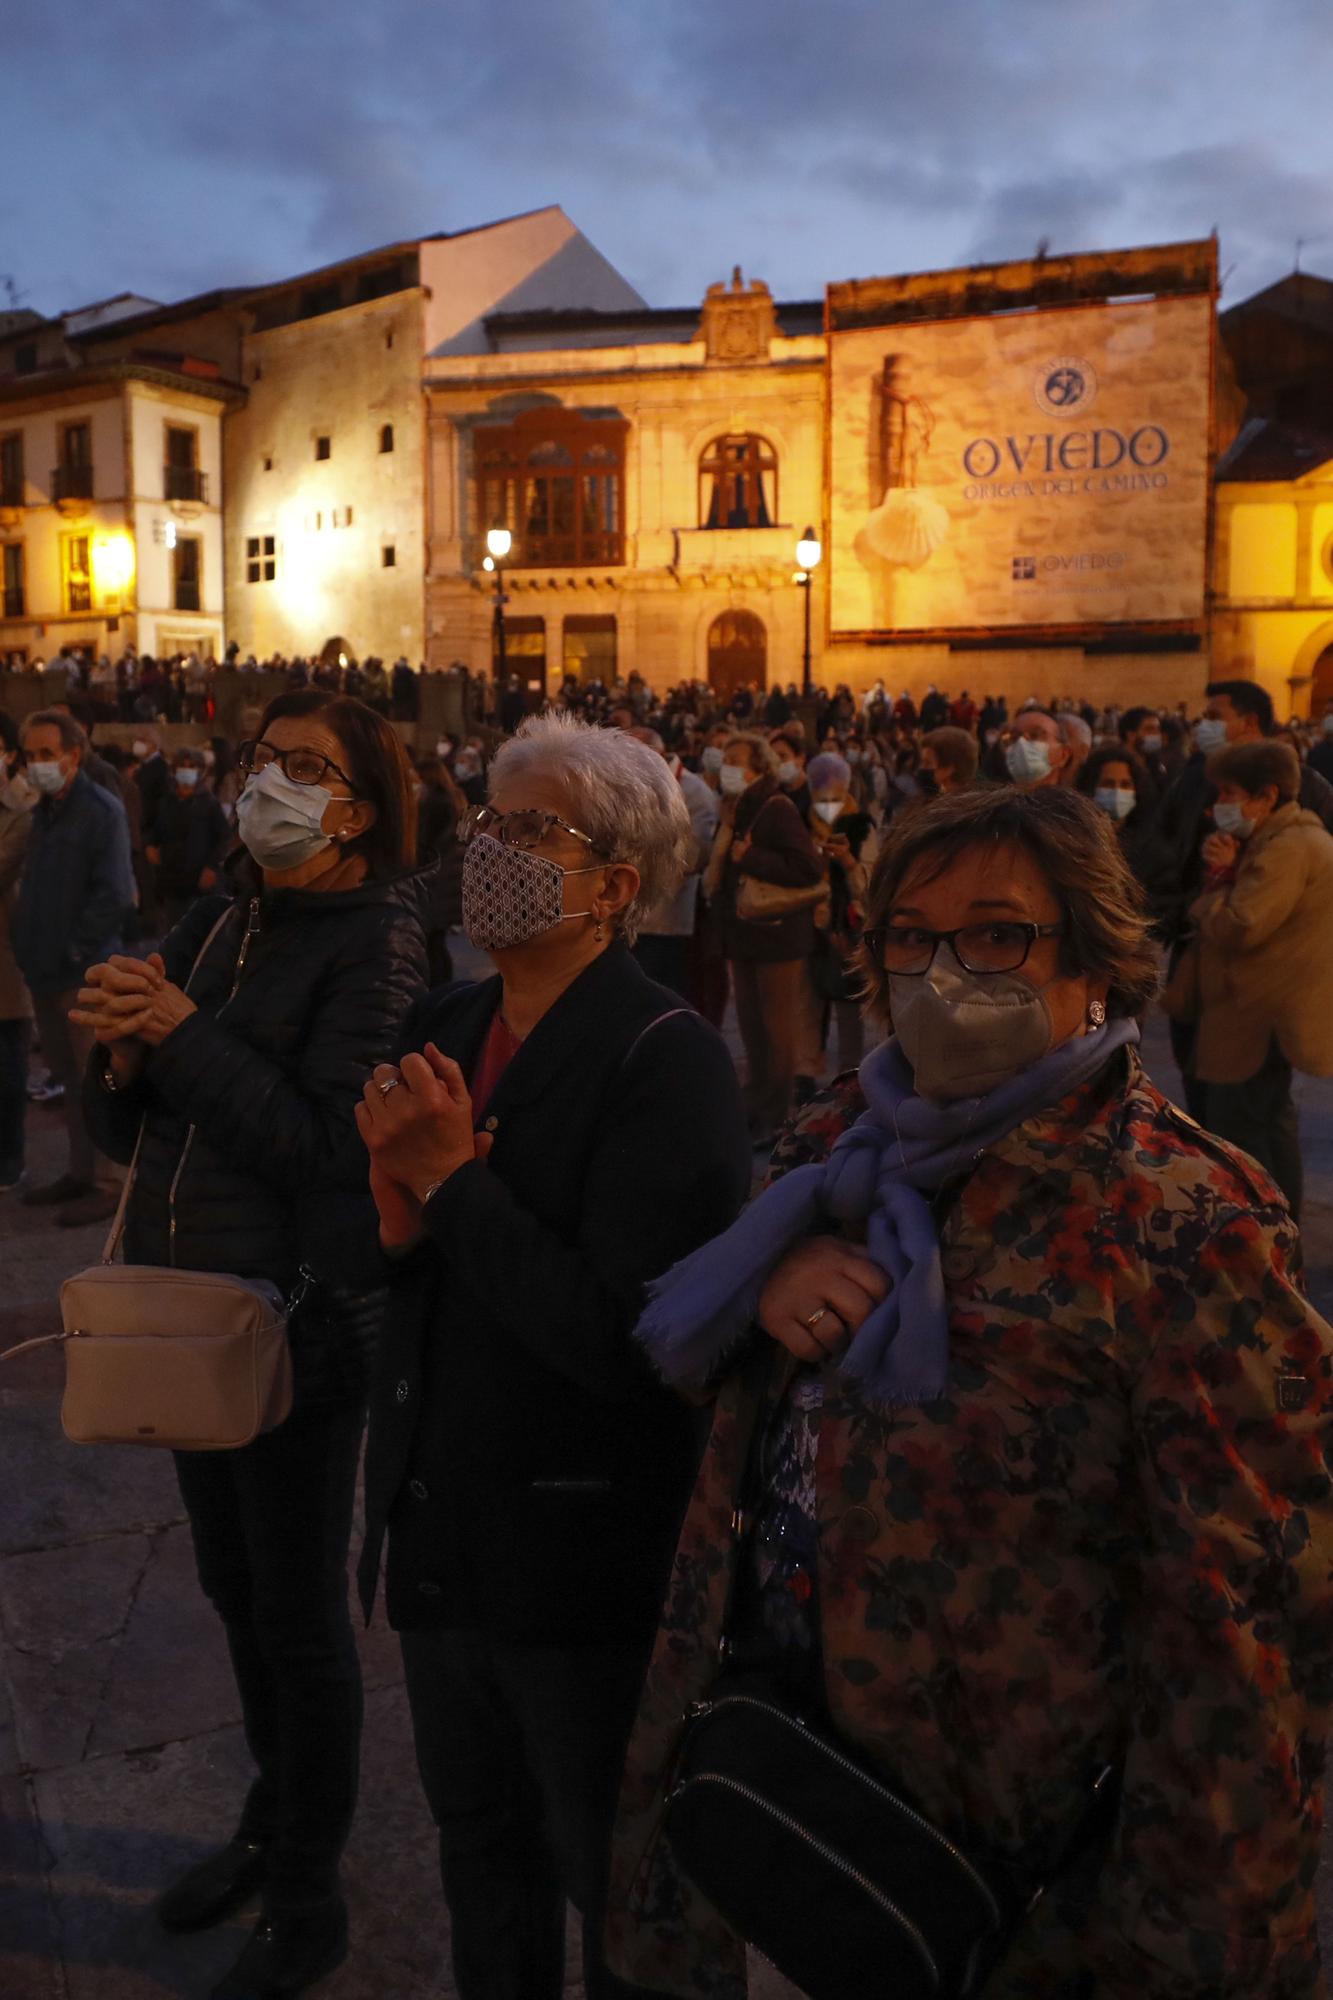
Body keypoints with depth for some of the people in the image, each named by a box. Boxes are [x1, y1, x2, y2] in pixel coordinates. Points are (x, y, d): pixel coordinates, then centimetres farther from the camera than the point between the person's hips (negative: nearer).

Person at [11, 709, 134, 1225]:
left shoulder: (101, 811, -12)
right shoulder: (41, 813, 14)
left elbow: (115, 896, -18)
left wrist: (75, 950, -15)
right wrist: (25, 940, 9)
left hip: (86, 972, -8)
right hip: (45, 969, 8)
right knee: (69, 1078, 15)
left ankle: (109, 1183, 4)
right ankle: (79, 1171, 25)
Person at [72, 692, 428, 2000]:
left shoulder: (374, 940, -14)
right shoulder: (212, 928, 7)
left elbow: (328, 1143, -23)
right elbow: (119, 1130, 8)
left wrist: (181, 1033, -21)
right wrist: (121, 1055, -12)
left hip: (304, 1316, -7)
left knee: (299, 1610, 7)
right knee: (233, 1583, 22)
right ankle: (270, 1817, 45)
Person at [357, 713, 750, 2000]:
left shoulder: (667, 1061, -21)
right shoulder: (447, 1030, 3)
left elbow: (626, 1336, -28)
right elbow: (394, 1270, 6)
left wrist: (453, 1180, -22)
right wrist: (402, 1214, -16)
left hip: (587, 1561, -7)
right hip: (443, 1532, 7)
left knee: (621, 1896, 17)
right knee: (480, 1851, 28)